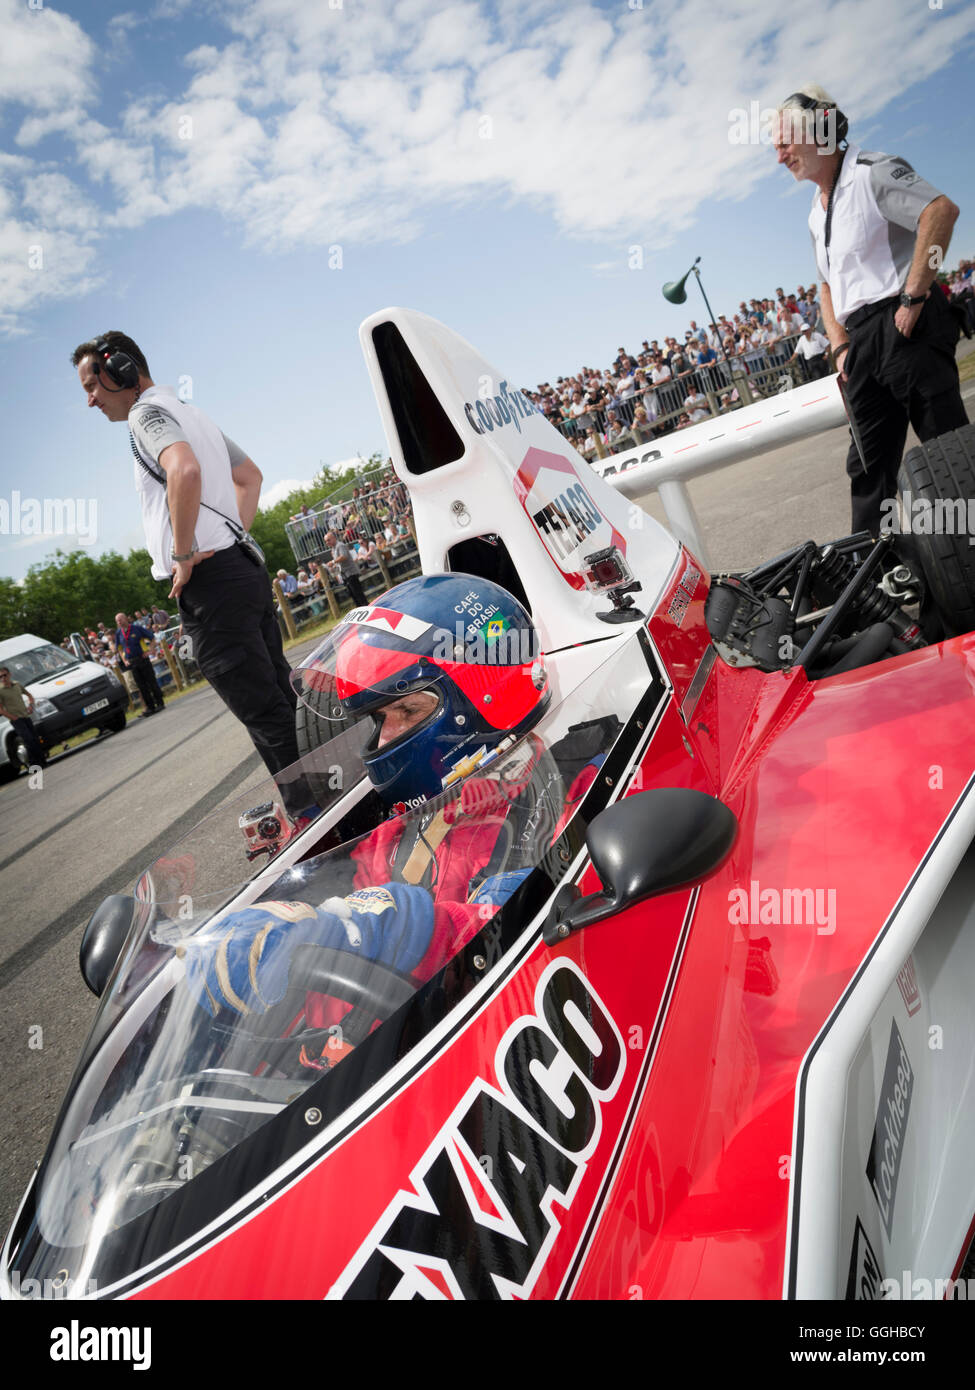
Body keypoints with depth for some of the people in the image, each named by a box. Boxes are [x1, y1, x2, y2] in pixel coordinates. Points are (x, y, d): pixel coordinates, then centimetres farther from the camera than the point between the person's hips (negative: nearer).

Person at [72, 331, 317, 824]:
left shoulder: (149, 412, -6)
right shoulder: (189, 413, 24)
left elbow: (184, 470, -28)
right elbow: (250, 475, 32)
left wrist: (183, 555, -20)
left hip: (207, 581, -10)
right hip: (244, 566, 10)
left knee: (262, 708, -5)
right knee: (280, 694, 14)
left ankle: (310, 809, 1)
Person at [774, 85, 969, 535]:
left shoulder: (872, 171, -4)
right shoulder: (817, 213, 21)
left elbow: (941, 210, -18)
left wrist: (913, 297, -20)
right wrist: (841, 347, 10)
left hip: (902, 324, -8)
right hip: (861, 340, 8)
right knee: (868, 464, 8)